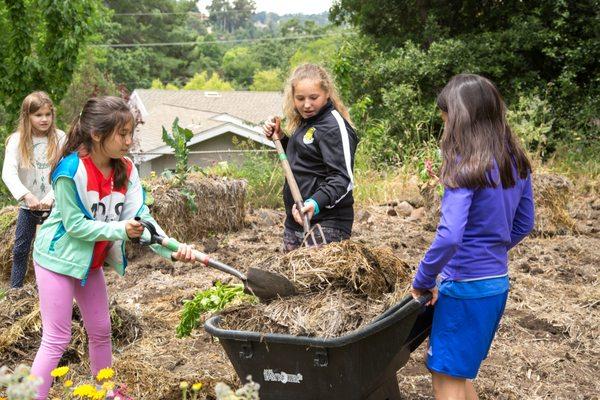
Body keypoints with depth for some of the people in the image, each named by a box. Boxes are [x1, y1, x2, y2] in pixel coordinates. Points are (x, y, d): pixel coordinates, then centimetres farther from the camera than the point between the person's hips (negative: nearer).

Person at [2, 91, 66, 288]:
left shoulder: (60, 139, -8)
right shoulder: (17, 140, -7)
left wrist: (51, 196, -32)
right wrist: (26, 195, -35)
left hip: (55, 204, -1)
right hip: (28, 205, 1)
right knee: (20, 250, 11)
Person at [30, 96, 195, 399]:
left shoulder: (126, 170, -7)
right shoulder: (71, 170, -26)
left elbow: (141, 217, -15)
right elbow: (74, 224, -24)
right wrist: (120, 229, -30)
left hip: (91, 261, 7)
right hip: (59, 258, -7)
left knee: (101, 331, 18)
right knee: (57, 339, -4)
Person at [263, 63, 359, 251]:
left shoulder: (334, 126, -13)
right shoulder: (304, 123, 15)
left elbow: (342, 178, -20)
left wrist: (315, 203, -35)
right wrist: (280, 139, 10)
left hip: (325, 224, -9)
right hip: (295, 220, 9)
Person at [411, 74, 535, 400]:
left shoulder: (466, 168, -21)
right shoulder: (516, 162, 4)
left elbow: (449, 237, -30)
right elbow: (524, 223, 14)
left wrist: (423, 280, -16)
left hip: (465, 287, -8)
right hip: (498, 284, 8)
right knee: (458, 372, 23)